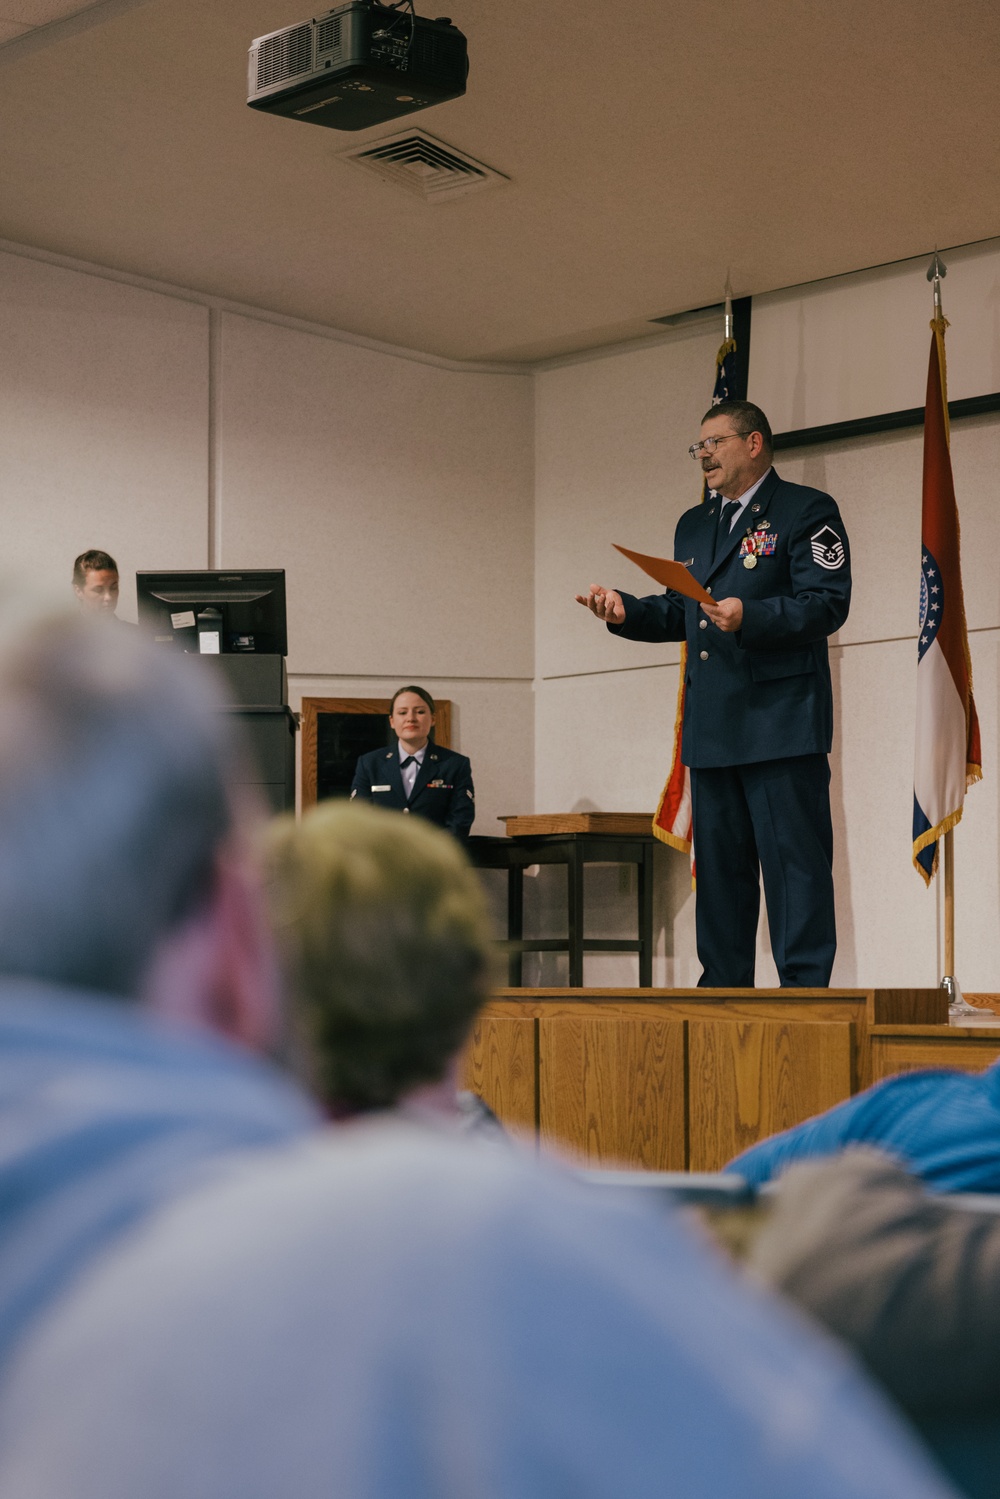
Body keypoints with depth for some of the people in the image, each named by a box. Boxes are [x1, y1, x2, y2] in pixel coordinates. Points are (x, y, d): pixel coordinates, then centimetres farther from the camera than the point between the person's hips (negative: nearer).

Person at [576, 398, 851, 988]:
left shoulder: (807, 511, -1)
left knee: (794, 861, -6)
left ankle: (805, 990, -3)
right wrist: (627, 611, 5)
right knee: (719, 865, 10)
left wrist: (750, 617, -24)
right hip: (712, 729, 7)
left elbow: (827, 603, -11)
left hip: (781, 721, -7)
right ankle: (724, 991, 16)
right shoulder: (694, 525, 22)